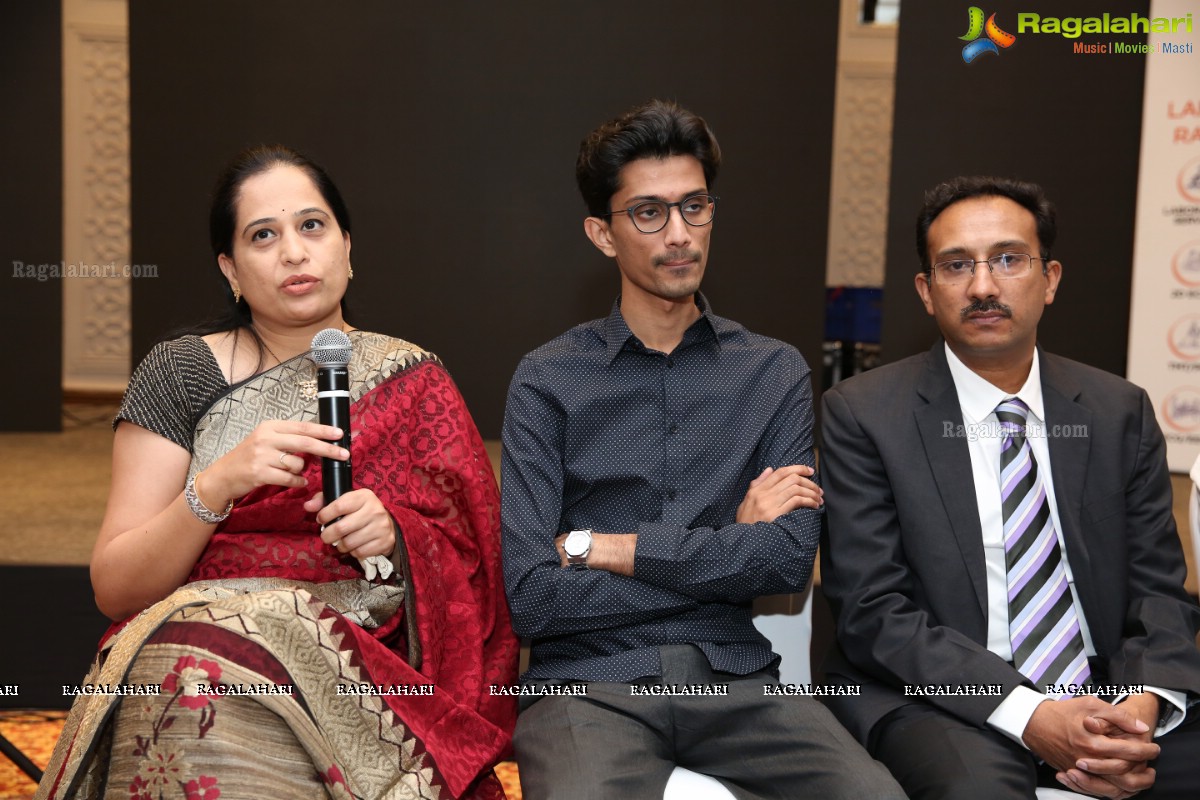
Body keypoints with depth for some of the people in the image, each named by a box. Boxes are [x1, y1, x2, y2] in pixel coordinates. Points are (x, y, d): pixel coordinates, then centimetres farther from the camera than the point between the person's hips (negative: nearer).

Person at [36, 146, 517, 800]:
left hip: (366, 665, 0)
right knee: (202, 678, -35)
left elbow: (467, 573, 9)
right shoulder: (180, 372, 7)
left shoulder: (412, 381, 11)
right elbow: (114, 587, 1)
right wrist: (218, 485, -15)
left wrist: (395, 537, -13)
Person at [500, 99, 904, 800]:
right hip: (590, 679, -2)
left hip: (733, 675, 3)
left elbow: (791, 558, -5)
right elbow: (532, 598, -7)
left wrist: (602, 546, -6)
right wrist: (729, 547, -5)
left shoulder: (775, 372, 8)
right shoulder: (548, 381, 2)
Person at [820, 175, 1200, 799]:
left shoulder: (1121, 413, 8)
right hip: (937, 701, -4)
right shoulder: (862, 414, -4)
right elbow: (873, 612, -9)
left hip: (1107, 700, 5)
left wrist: (1144, 704, -14)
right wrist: (1029, 715, -19)